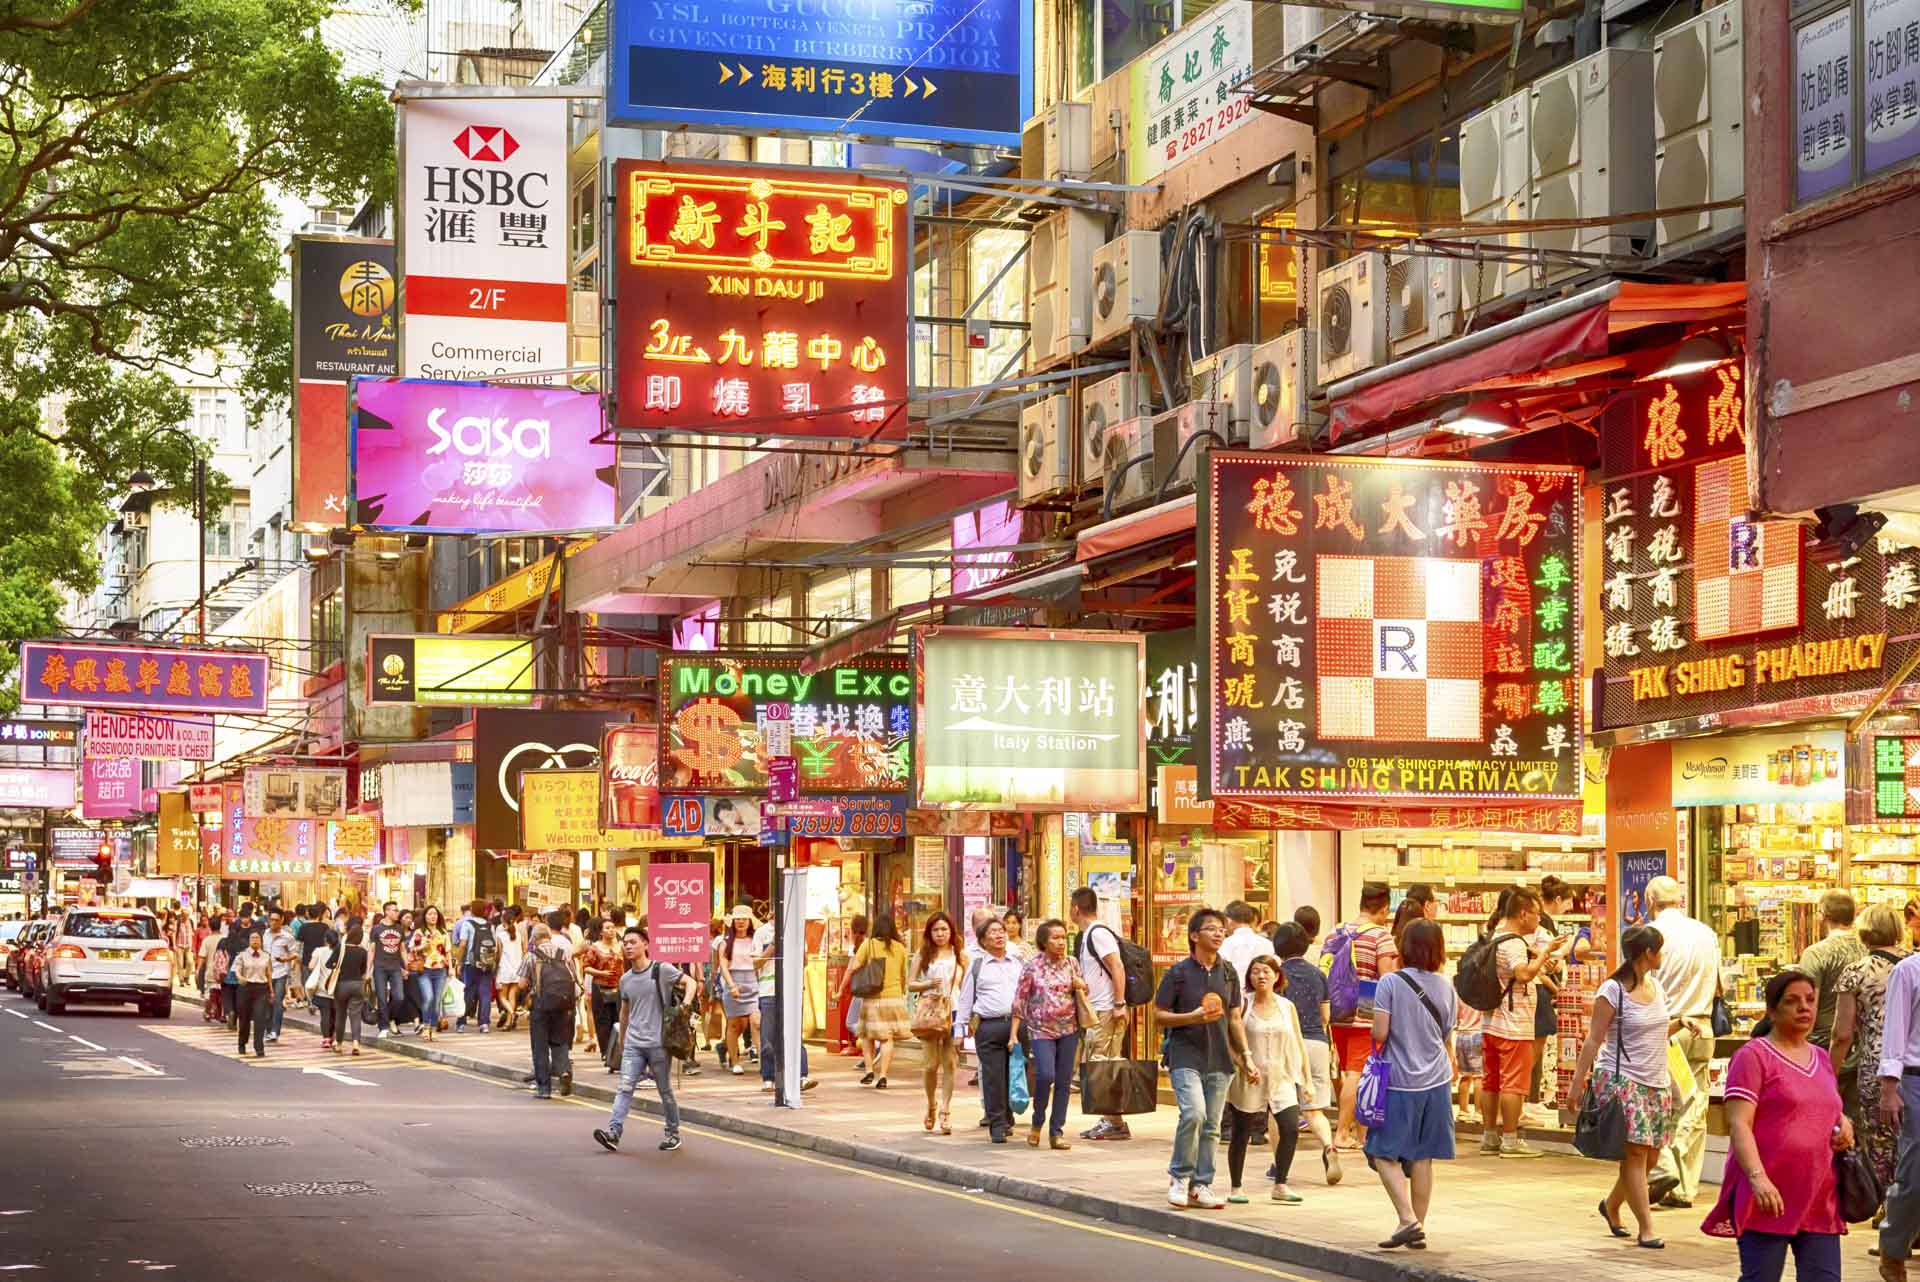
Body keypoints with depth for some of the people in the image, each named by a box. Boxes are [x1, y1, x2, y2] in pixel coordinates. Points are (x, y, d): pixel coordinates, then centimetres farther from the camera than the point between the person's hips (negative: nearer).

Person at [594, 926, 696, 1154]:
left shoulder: (661, 970, -6)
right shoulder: (625, 979, 11)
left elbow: (690, 983, -5)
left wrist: (685, 1005, -21)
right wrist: (620, 1038, 28)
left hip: (658, 1043, -4)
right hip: (633, 1043, 4)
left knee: (665, 1090, 7)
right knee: (625, 1087, -11)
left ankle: (673, 1133, 22)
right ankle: (613, 1132, -22)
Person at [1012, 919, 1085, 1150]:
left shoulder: (1072, 964, 6)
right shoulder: (1032, 965, -3)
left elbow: (1084, 994, 19)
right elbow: (1020, 1000, -2)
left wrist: (1081, 987, -5)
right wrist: (1014, 1034, -6)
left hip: (1068, 1029, 3)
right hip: (1041, 1029, -3)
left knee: (1064, 1081, 2)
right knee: (1046, 1075, -19)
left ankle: (1056, 1132, 10)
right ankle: (1037, 1121, 5)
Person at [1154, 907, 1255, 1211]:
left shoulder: (1228, 974, 10)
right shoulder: (1178, 973, -3)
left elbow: (1235, 1020, 16)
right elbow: (1159, 1016, -2)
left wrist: (1246, 1059, 11)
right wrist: (1194, 1017, -17)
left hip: (1220, 1059, 5)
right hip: (1186, 1056, -5)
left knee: (1211, 1126, 6)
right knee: (1194, 1113, -21)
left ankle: (1200, 1185, 14)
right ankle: (1180, 1176, -3)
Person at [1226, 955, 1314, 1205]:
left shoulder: (1287, 1007, 7)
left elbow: (1299, 1045, 11)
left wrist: (1308, 1081, 9)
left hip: (1281, 1078, 3)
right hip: (1248, 1081, -3)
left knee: (1290, 1129, -10)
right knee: (1241, 1134, 3)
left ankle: (1280, 1186, 4)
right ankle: (1235, 1188, 18)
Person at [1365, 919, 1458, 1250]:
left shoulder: (1391, 983, -11)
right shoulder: (1444, 987, 3)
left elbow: (1380, 1033, -14)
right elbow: (1447, 1039, 10)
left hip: (1400, 1082, -4)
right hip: (1435, 1081, 4)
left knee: (1385, 1153, 3)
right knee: (1423, 1158, 10)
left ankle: (1408, 1220, -13)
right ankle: (1419, 1228, 13)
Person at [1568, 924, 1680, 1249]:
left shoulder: (1656, 986, 12)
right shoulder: (1612, 991, -10)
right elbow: (1594, 1040, -10)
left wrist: (1680, 1023, 8)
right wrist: (1578, 1081, -13)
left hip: (1656, 1082, 7)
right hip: (1621, 1080, -7)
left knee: (1650, 1154, 8)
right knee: (1636, 1152, -10)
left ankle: (1611, 1205, 31)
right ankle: (1646, 1228, -7)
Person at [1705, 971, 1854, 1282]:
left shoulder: (1821, 1059, 17)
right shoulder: (1754, 1056, -5)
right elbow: (1738, 1124, -14)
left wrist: (1844, 1124, 8)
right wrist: (1758, 1178, -26)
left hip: (1819, 1200, 6)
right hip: (1769, 1198, -6)